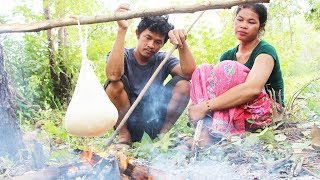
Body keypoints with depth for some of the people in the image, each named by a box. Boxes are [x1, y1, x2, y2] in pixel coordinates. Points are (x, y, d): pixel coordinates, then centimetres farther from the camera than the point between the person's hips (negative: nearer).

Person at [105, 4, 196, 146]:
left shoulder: (163, 60, 2)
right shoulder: (123, 56, -6)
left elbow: (189, 73, -17)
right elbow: (113, 75, -32)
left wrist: (182, 43, -30)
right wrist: (122, 30, -34)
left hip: (154, 120, 2)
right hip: (126, 121, -2)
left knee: (183, 85, -15)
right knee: (116, 84, -28)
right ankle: (124, 135, -10)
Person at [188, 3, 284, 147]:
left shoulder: (265, 51, -9)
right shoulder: (228, 55, 13)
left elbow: (252, 88, -30)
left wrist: (206, 106, -35)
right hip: (234, 118, 6)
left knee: (227, 68, -24)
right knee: (204, 70, -11)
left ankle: (213, 134, -32)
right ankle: (205, 132, -28)